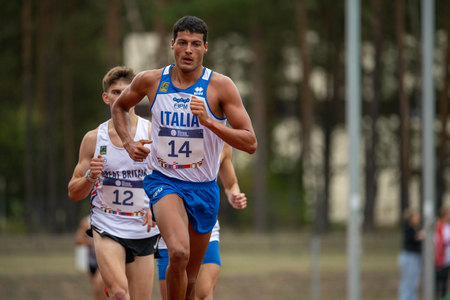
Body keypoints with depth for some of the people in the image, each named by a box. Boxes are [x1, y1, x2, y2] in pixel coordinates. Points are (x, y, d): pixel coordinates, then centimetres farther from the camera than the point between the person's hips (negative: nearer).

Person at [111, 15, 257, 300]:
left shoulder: (220, 86, -9)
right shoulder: (151, 81, -3)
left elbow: (250, 143, -13)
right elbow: (119, 106, 19)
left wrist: (209, 122, -26)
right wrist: (128, 142, 2)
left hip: (204, 188, 1)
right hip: (164, 181, -1)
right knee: (179, 253, -29)